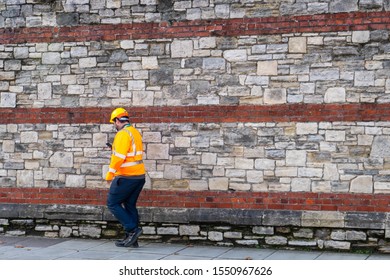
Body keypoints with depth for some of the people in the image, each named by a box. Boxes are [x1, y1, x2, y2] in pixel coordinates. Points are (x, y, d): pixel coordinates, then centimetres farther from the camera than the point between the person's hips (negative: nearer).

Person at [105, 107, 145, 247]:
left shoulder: (123, 134, -15)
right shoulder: (135, 132, 14)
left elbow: (119, 157, -20)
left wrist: (110, 175, -14)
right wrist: (114, 149, 21)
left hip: (126, 177, -9)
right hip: (139, 176, 9)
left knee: (113, 203, 1)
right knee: (130, 205, 13)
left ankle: (132, 229, -6)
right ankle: (131, 239, 13)